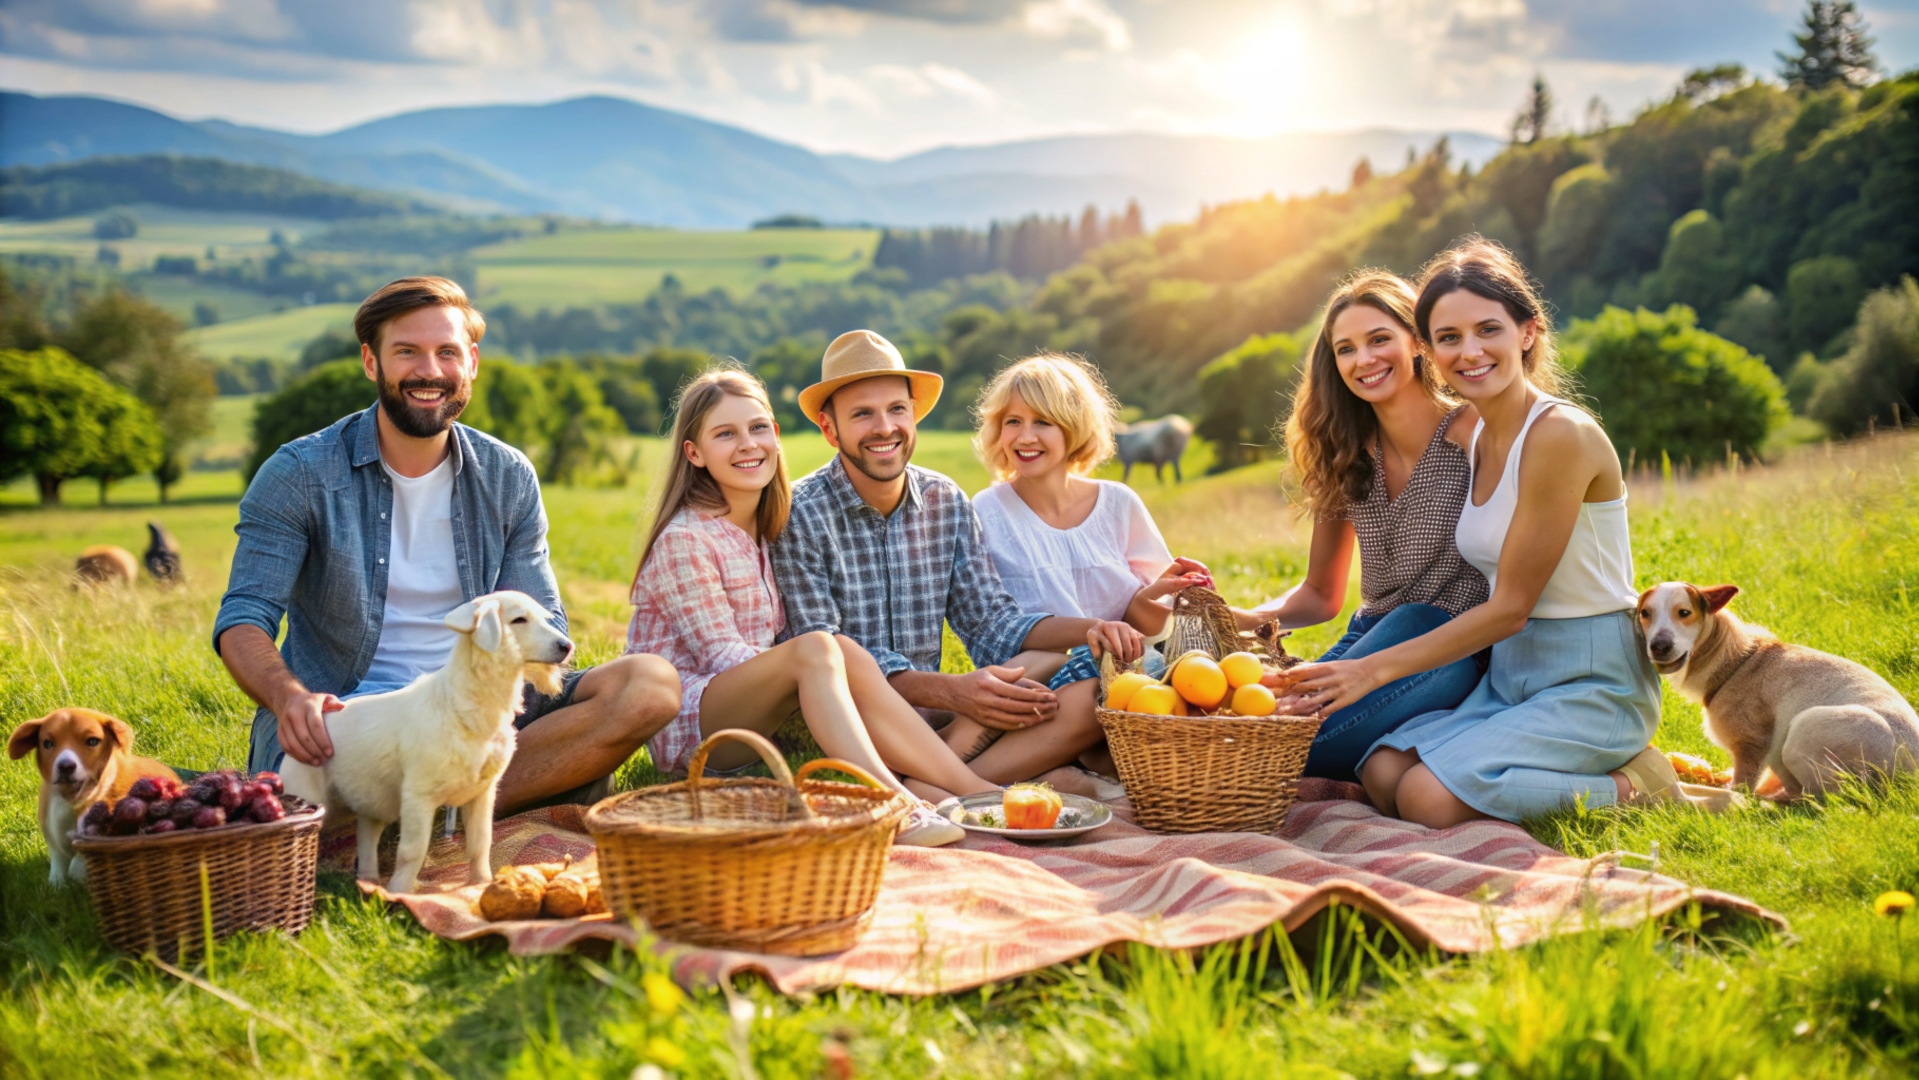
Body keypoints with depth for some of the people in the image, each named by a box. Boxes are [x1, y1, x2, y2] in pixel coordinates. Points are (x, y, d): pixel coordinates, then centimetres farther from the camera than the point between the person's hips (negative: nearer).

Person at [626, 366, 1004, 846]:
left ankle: (972, 789, -28)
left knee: (848, 655, -20)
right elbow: (722, 653, -14)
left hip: (750, 716, 7)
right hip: (682, 725, -7)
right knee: (817, 646, -31)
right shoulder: (683, 540, -11)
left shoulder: (763, 530, 15)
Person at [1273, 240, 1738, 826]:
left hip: (1591, 683, -8)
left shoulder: (1561, 435, -19)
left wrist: (1375, 669, -13)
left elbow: (1509, 608, -16)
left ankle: (1632, 787, -5)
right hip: (1509, 672, 8)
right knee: (1382, 773, -14)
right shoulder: (1470, 436, 8)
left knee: (1430, 798, -24)